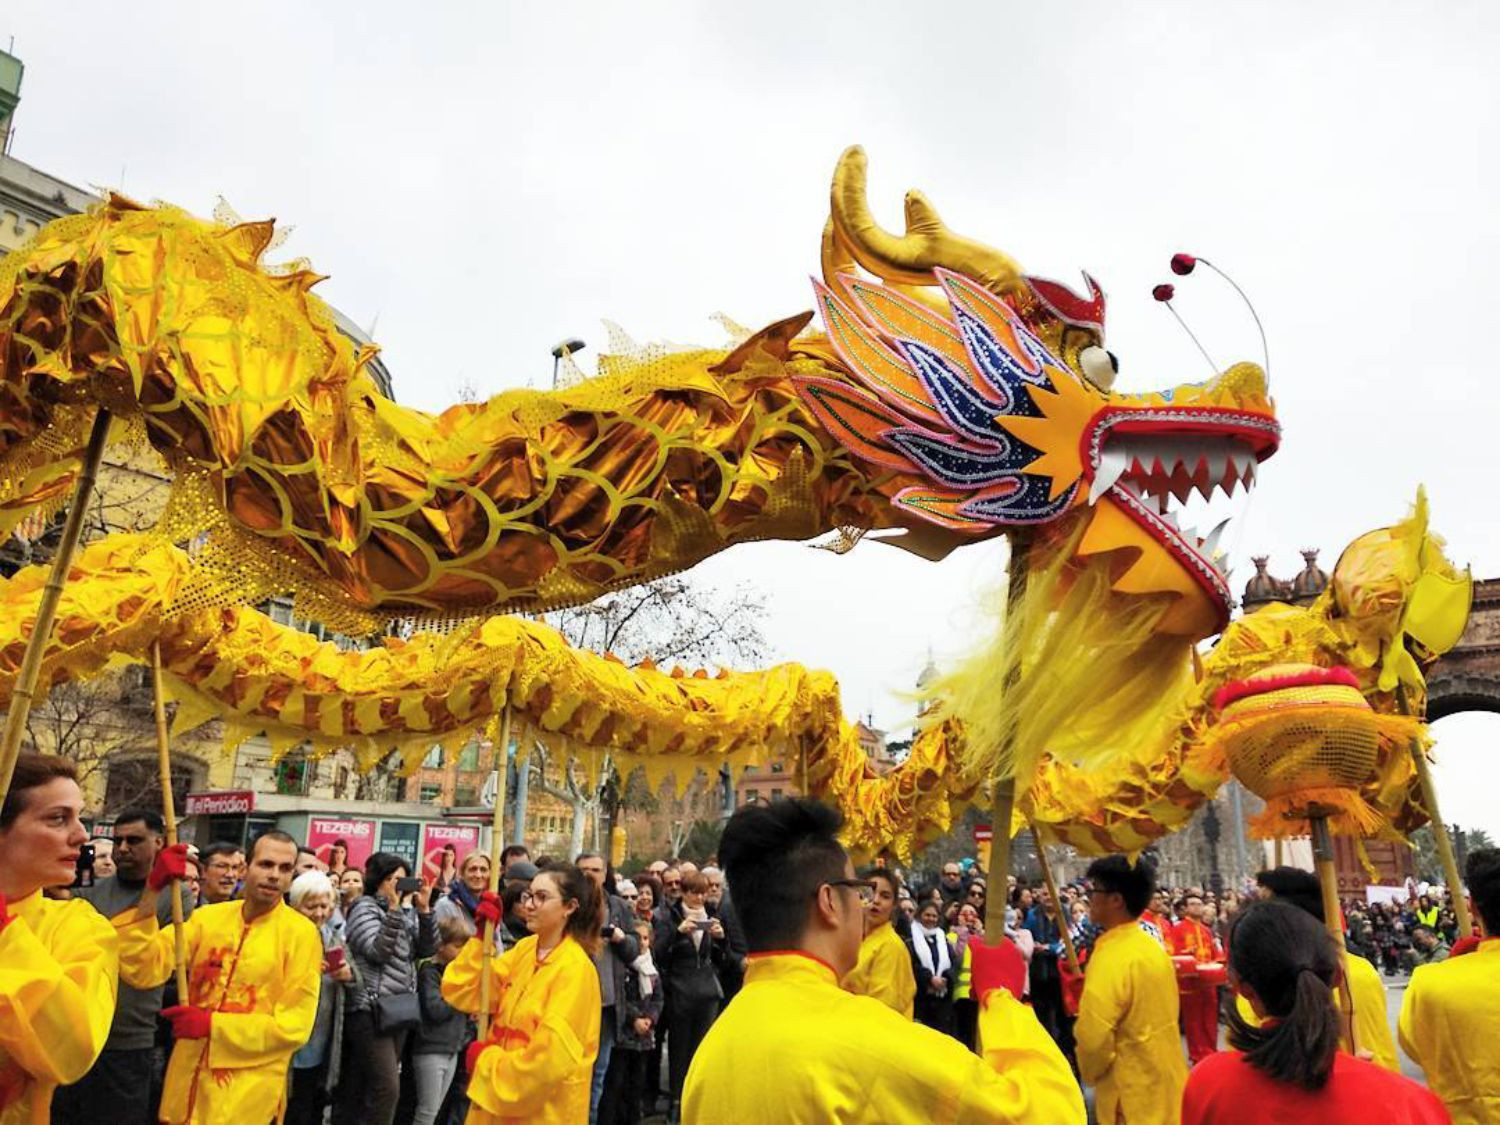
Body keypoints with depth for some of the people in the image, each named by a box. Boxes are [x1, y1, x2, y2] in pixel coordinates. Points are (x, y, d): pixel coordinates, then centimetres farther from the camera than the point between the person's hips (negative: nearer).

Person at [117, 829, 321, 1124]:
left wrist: (213, 1025, -19)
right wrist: (153, 890, -20)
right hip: (187, 1081, 4)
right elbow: (142, 970, -10)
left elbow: (295, 1025, -13)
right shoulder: (208, 917, 1)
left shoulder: (301, 933, -11)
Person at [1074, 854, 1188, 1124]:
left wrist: (1090, 1073, -9)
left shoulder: (1111, 957, -24)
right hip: (1165, 1082, 8)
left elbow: (1092, 1036, -29)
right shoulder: (1154, 947, 5)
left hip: (1132, 1094, -8)